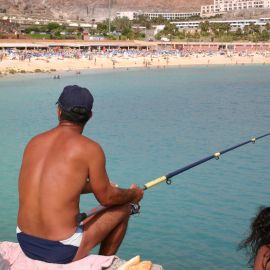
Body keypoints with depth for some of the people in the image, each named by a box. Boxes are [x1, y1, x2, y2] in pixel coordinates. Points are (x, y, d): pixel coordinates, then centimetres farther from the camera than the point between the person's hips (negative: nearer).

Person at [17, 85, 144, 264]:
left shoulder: (35, 142, 5)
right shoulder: (89, 148, -12)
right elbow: (107, 198, -1)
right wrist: (133, 194, 19)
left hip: (25, 244, 6)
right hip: (61, 253, -6)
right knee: (123, 208, 15)